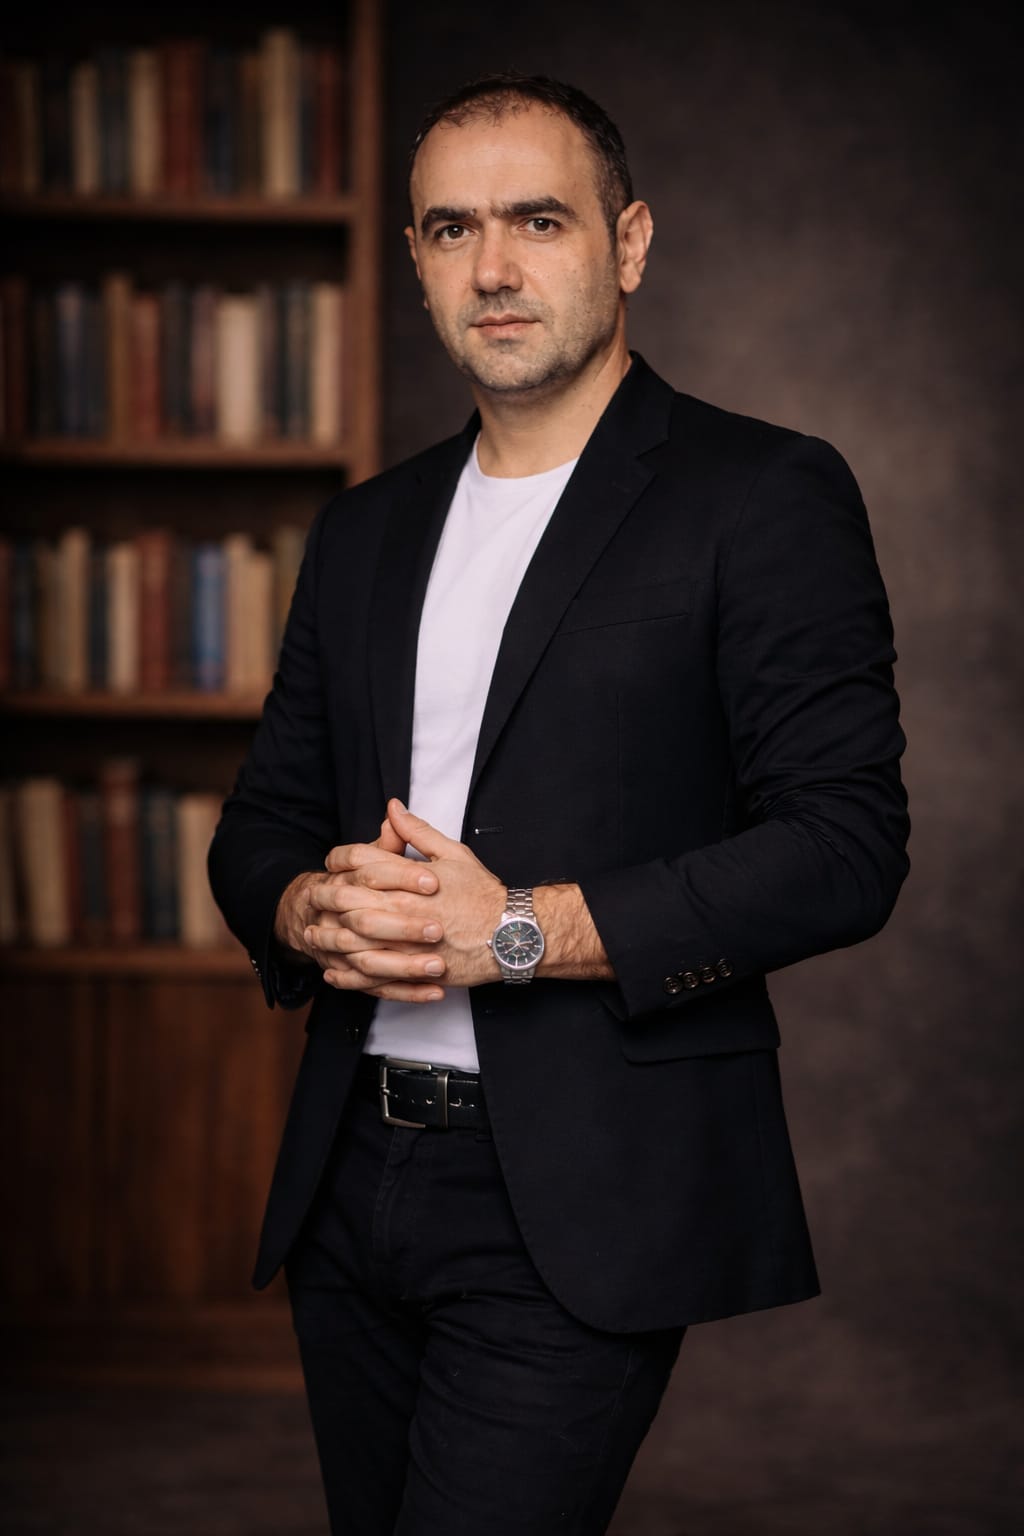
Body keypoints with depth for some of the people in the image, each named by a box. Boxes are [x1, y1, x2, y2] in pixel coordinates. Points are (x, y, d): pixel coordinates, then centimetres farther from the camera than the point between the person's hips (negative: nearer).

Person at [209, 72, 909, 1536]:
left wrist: (524, 931, -19)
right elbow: (262, 819, 19)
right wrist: (308, 909, -6)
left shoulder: (762, 496, -4)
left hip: (582, 1203, -6)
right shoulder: (366, 529, 16)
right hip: (352, 1184, 6)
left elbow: (846, 847, -12)